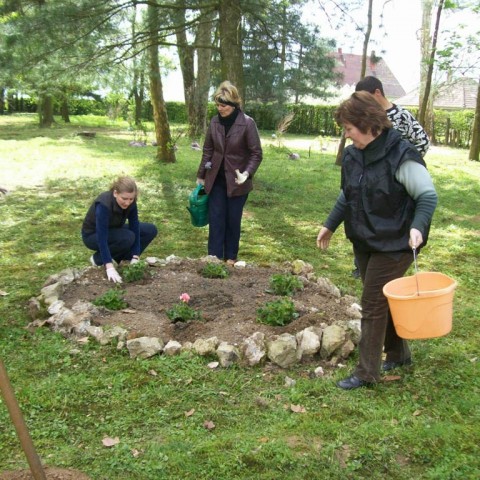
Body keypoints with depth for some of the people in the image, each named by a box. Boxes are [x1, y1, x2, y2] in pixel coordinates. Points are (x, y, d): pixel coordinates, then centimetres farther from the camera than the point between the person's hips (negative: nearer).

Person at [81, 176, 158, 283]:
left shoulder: (130, 203, -19)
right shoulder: (104, 204, -36)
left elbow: (135, 228, -16)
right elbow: (102, 237, -38)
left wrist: (135, 258, -22)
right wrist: (109, 267, -43)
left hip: (113, 231, 6)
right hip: (93, 235, -6)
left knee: (151, 230, -9)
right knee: (127, 237, -33)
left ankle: (119, 258, 2)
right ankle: (98, 259, -10)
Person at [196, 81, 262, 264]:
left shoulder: (247, 123, -14)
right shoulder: (214, 122, -2)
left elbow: (256, 153, -11)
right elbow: (208, 150, 8)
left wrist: (247, 173, -26)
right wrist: (201, 175, 10)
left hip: (236, 181, -3)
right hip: (216, 179, 3)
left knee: (233, 220, 8)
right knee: (215, 219, 4)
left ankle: (231, 257, 23)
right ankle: (214, 257, 12)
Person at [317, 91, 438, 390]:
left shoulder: (401, 156, -19)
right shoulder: (353, 155, 4)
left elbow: (428, 196, -16)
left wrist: (417, 226, -32)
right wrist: (331, 225, 20)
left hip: (393, 245, -7)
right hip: (364, 242, 8)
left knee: (374, 305, -3)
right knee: (383, 301, 18)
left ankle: (367, 373, 10)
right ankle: (399, 354, 38)